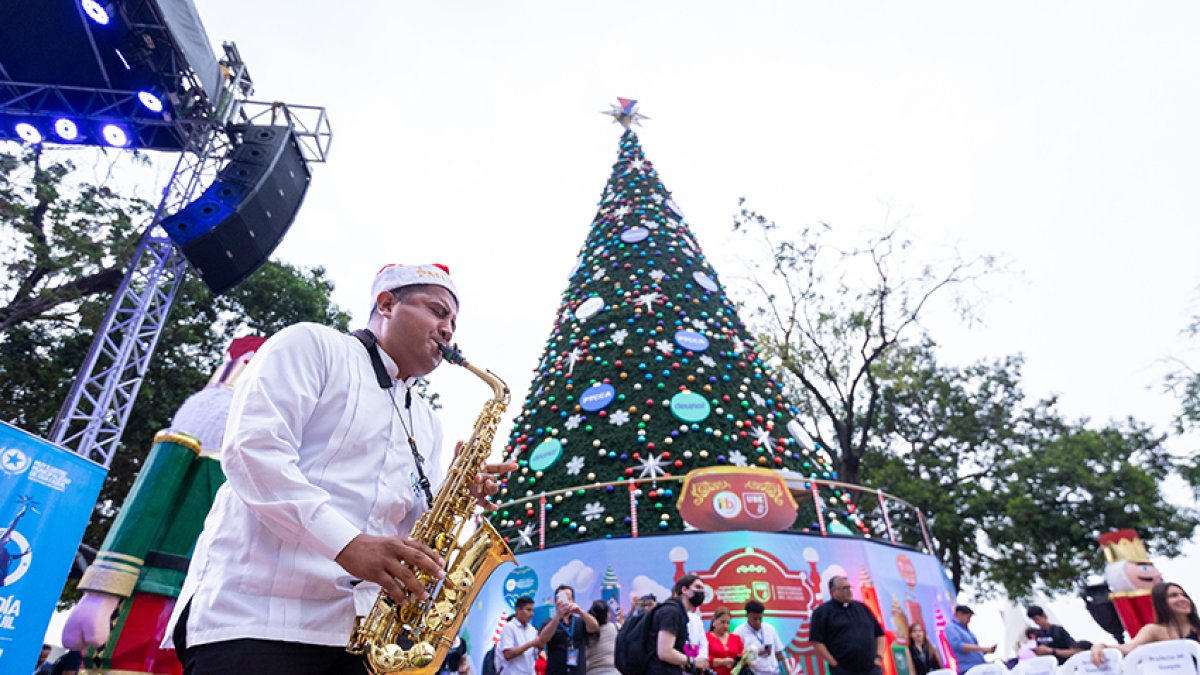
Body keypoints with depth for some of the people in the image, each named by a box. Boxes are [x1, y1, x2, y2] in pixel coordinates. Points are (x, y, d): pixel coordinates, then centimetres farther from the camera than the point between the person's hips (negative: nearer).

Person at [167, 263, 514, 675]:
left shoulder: (427, 423, 19)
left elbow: (414, 524, 17)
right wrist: (346, 543, -22)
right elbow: (252, 448, -12)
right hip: (255, 613, -6)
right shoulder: (312, 345, 2)